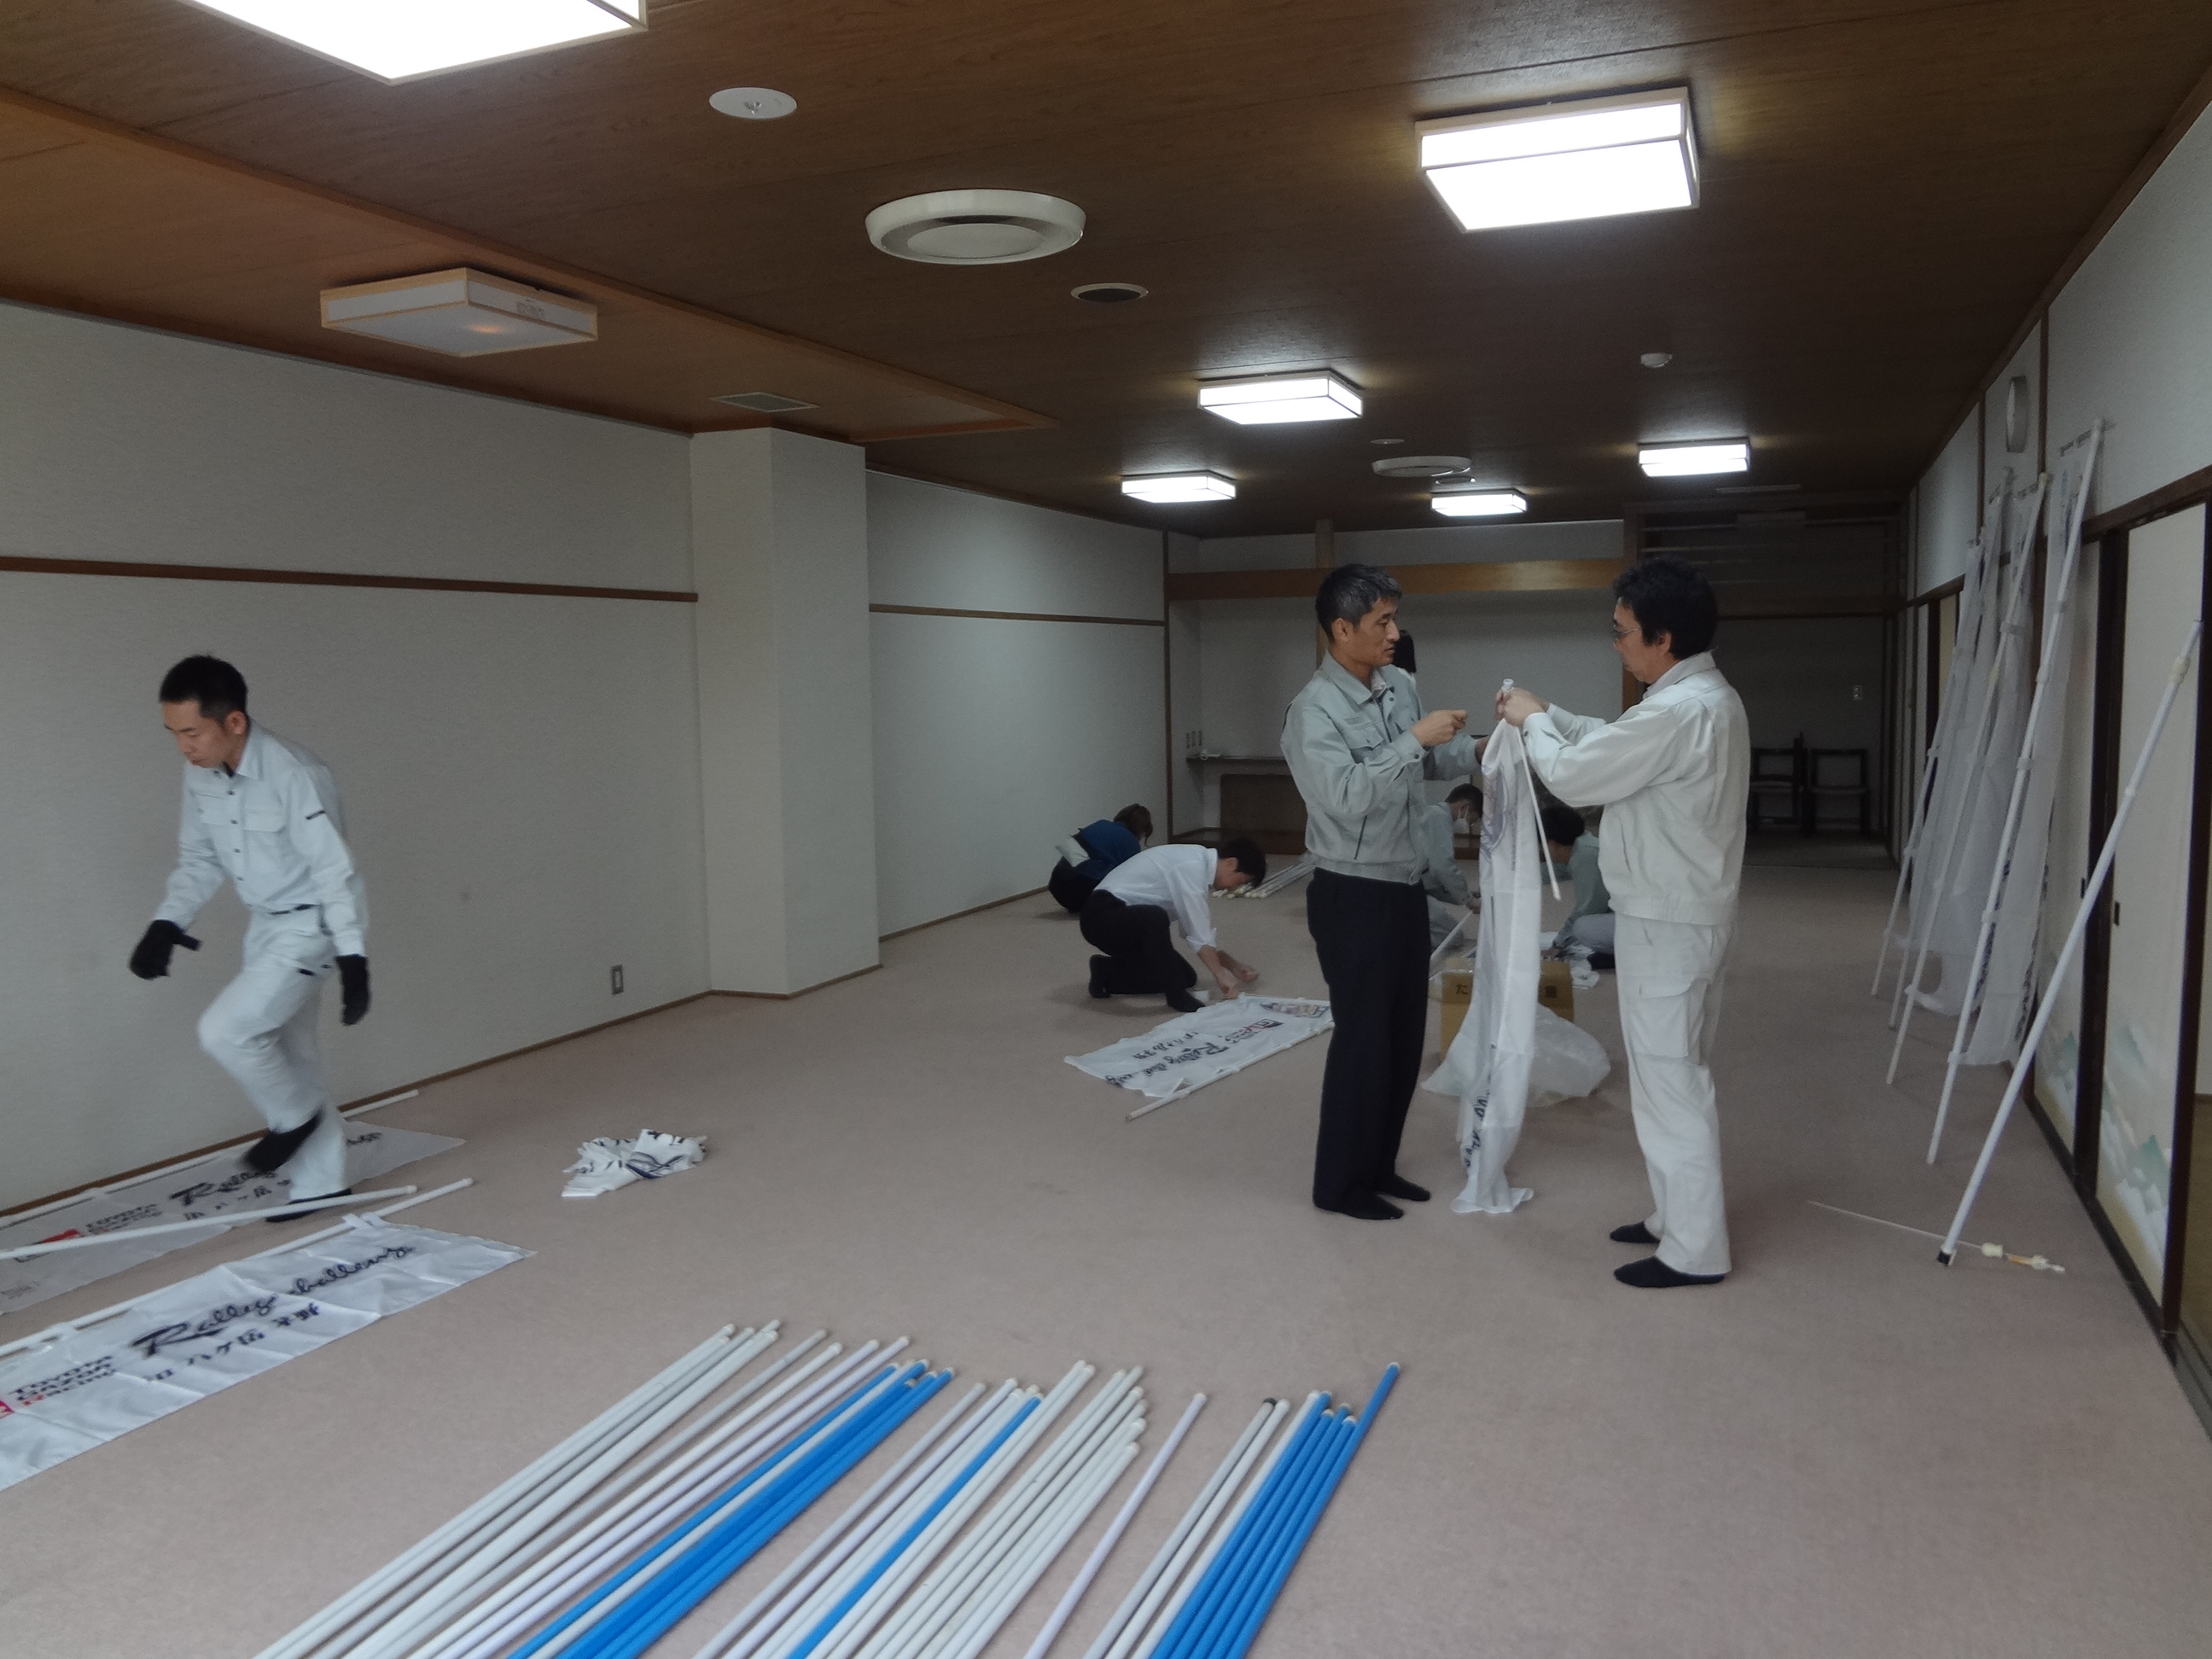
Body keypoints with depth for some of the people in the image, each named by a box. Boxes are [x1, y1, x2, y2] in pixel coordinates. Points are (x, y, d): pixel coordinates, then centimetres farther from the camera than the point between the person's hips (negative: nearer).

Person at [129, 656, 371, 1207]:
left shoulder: (294, 774, -27)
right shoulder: (200, 774, -4)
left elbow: (335, 871, -24)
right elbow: (199, 857, 9)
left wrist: (353, 959, -25)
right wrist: (167, 923, -5)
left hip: (313, 924, -8)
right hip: (266, 924, 8)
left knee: (224, 1030, -16)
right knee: (291, 1053, 13)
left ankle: (295, 1116, 11)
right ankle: (320, 1184, 26)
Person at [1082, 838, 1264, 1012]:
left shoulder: (1197, 862, 9)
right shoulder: (1191, 866, -20)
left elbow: (1197, 931, 14)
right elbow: (1197, 934, -21)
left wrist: (1233, 965, 11)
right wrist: (1221, 975, -15)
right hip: (1102, 915, -10)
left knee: (1186, 977, 7)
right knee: (1155, 917, -39)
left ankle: (1107, 974, 15)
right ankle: (1177, 995, -23)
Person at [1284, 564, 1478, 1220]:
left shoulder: (1401, 685, 5)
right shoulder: (1314, 711, -19)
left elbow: (1432, 762, 16)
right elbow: (1345, 796, -31)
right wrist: (1414, 740, -30)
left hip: (1406, 889, 8)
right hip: (1354, 897, -8)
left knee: (1405, 1036, 16)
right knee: (1363, 1039, 2)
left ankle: (1377, 1166, 32)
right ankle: (1338, 1183, 18)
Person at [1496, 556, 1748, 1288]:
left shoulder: (1680, 712, -25)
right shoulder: (1706, 697, 9)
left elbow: (1574, 775, -18)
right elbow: (1614, 744, 22)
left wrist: (1533, 723, -1)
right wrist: (1549, 715, 14)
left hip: (1667, 924, -10)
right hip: (1686, 913, 10)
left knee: (1669, 1080, -1)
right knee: (1679, 1073, 19)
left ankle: (1694, 1250, 10)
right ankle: (1679, 1217, 32)